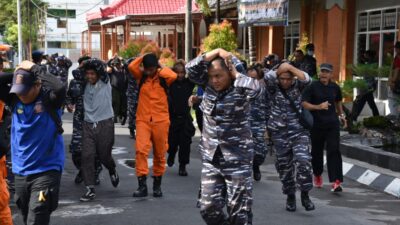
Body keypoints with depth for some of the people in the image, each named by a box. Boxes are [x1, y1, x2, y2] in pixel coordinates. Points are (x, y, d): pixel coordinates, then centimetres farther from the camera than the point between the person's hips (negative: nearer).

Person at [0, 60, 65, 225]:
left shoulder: (49, 100, -11)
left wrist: (34, 69, -22)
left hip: (46, 172, -6)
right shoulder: (15, 100, 2)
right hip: (20, 172, 6)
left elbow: (60, 88, -31)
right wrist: (17, 73, -7)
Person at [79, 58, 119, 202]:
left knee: (104, 155, 8)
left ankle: (112, 171, 43)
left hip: (105, 124, -2)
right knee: (87, 156, -8)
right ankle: (90, 189, -2)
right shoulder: (86, 85, 5)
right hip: (88, 125, 2)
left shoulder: (105, 83, -4)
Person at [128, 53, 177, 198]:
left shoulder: (163, 78, 1)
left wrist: (160, 70, -6)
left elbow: (173, 76, -21)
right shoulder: (141, 76, 5)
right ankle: (142, 185, -14)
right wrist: (143, 57, -3)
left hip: (160, 120, 0)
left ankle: (157, 184, 22)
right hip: (143, 120, 0)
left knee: (160, 153, 8)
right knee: (141, 150, -15)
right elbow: (131, 67, -13)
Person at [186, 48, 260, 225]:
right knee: (209, 208, 4)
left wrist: (236, 74, -15)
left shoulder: (240, 91, -11)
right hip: (210, 159, 5)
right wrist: (216, 52, -10)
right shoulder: (208, 86, 4)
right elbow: (191, 68, -5)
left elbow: (254, 88, -32)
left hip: (237, 160, -4)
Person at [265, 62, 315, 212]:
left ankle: (305, 194, -4)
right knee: (284, 166, 7)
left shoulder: (297, 86, 0)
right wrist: (280, 69, -15)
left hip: (299, 131, -1)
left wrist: (290, 67, -23)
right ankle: (290, 196, 24)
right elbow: (267, 78, -23)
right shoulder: (273, 87, -2)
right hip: (280, 133, 1)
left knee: (303, 161, -19)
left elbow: (306, 80, -21)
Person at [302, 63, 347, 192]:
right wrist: (318, 106, -22)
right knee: (317, 151, 12)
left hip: (332, 124, 1)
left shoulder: (335, 87, 7)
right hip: (317, 124, -1)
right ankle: (317, 175, 37)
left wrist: (341, 115, 25)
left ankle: (336, 181, -16)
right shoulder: (313, 87, -4)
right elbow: (304, 104, -10)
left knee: (334, 151, -11)